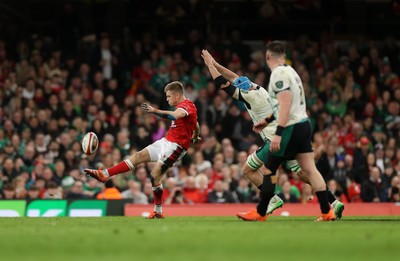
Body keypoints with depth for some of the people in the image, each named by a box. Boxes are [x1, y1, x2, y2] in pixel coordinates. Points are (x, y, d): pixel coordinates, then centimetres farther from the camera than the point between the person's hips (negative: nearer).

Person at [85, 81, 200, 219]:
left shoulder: (187, 105, -16)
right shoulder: (184, 106, 15)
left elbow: (174, 115, -39)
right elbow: (196, 126, 28)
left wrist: (155, 111, -49)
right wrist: (195, 138, 47)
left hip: (176, 146, -10)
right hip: (166, 142, 10)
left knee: (155, 175, -13)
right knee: (138, 156, 3)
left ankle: (158, 212, -1)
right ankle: (104, 174, 2)